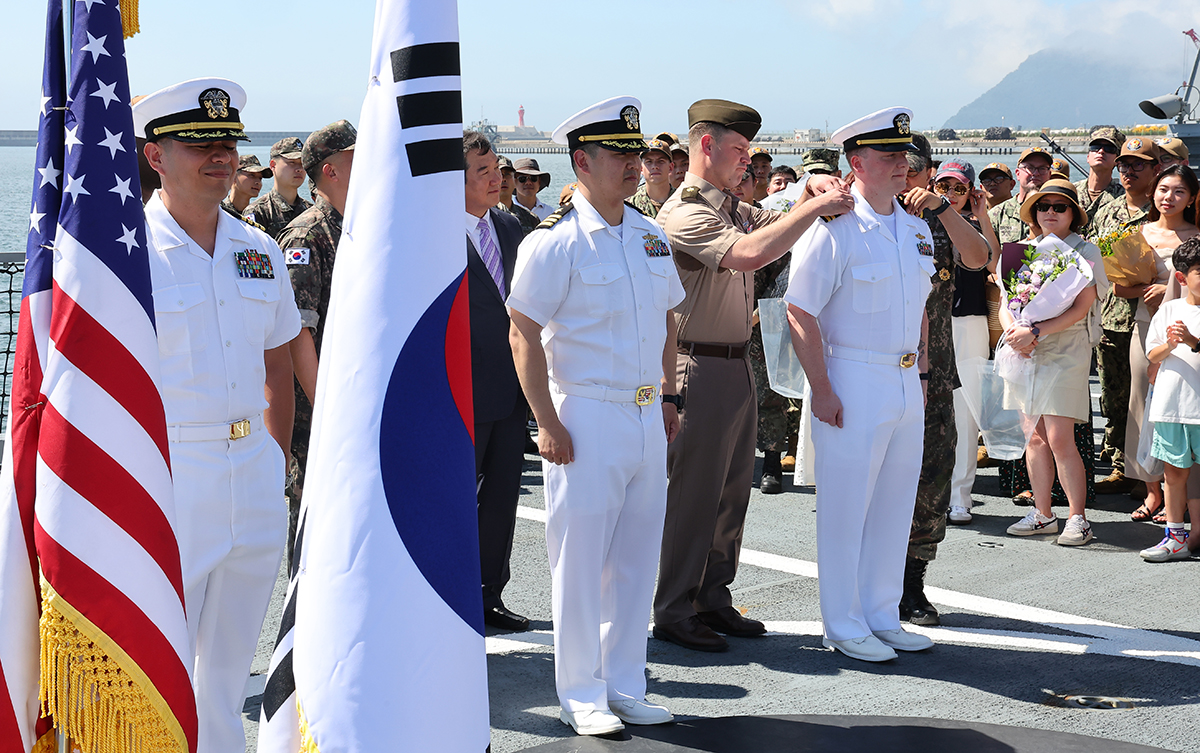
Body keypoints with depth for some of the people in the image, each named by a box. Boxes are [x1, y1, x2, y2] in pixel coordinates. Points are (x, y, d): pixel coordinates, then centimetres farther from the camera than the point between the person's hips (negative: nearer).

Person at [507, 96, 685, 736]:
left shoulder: (650, 236, 11)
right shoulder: (553, 243, -11)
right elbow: (524, 336, -11)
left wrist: (668, 397, 14)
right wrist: (548, 423, -14)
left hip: (647, 420, 7)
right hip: (585, 419, -6)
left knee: (636, 558, 12)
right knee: (579, 562, 1)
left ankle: (624, 685, 25)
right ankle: (581, 696, 14)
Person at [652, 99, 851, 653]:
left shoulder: (733, 209, 15)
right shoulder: (684, 213, -16)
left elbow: (781, 228, 24)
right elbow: (748, 253, -31)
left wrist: (809, 191, 3)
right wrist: (814, 207, -25)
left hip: (737, 367, 9)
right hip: (701, 371, -9)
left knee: (732, 492, 14)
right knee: (693, 495, -2)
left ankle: (713, 598, 25)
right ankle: (673, 612, 8)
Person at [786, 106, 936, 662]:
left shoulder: (916, 229, 11)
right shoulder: (833, 230, -12)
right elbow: (801, 314, -14)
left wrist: (921, 371, 15)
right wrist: (821, 389, -16)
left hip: (906, 382, 7)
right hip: (852, 381, -7)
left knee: (895, 503, 13)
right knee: (845, 506, 1)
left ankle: (882, 616, 26)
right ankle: (843, 626, 13)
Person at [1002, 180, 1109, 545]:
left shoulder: (1085, 251, 0)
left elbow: (1081, 308, -10)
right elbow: (1005, 302, 12)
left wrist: (1035, 331, -18)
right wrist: (1013, 330, -10)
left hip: (1065, 348, -5)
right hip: (1023, 350, 5)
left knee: (1060, 439, -11)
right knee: (1034, 437, 6)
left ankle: (1078, 518, -2)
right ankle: (1042, 515, 15)